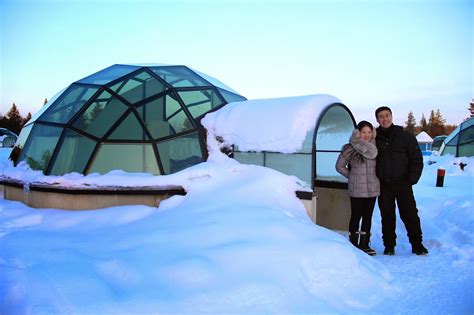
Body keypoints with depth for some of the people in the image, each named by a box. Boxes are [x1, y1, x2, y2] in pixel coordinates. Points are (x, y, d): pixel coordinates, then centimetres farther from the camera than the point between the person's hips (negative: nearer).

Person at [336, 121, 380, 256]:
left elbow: (372, 153, -10)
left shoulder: (374, 147, 8)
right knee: (356, 216, 3)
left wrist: (360, 143, -7)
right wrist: (351, 176, -1)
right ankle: (353, 244, 15)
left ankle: (364, 244, 22)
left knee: (368, 217, 11)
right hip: (357, 190, -4)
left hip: (372, 189, 4)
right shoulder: (350, 148, -7)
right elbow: (340, 166, -2)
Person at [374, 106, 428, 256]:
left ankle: (417, 244, 14)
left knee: (410, 214, 1)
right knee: (387, 216, 8)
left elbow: (417, 159, 2)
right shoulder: (374, 138, 6)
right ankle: (389, 246, 18)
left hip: (402, 183, -1)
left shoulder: (405, 136, 2)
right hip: (383, 185, 2)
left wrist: (411, 179, -7)